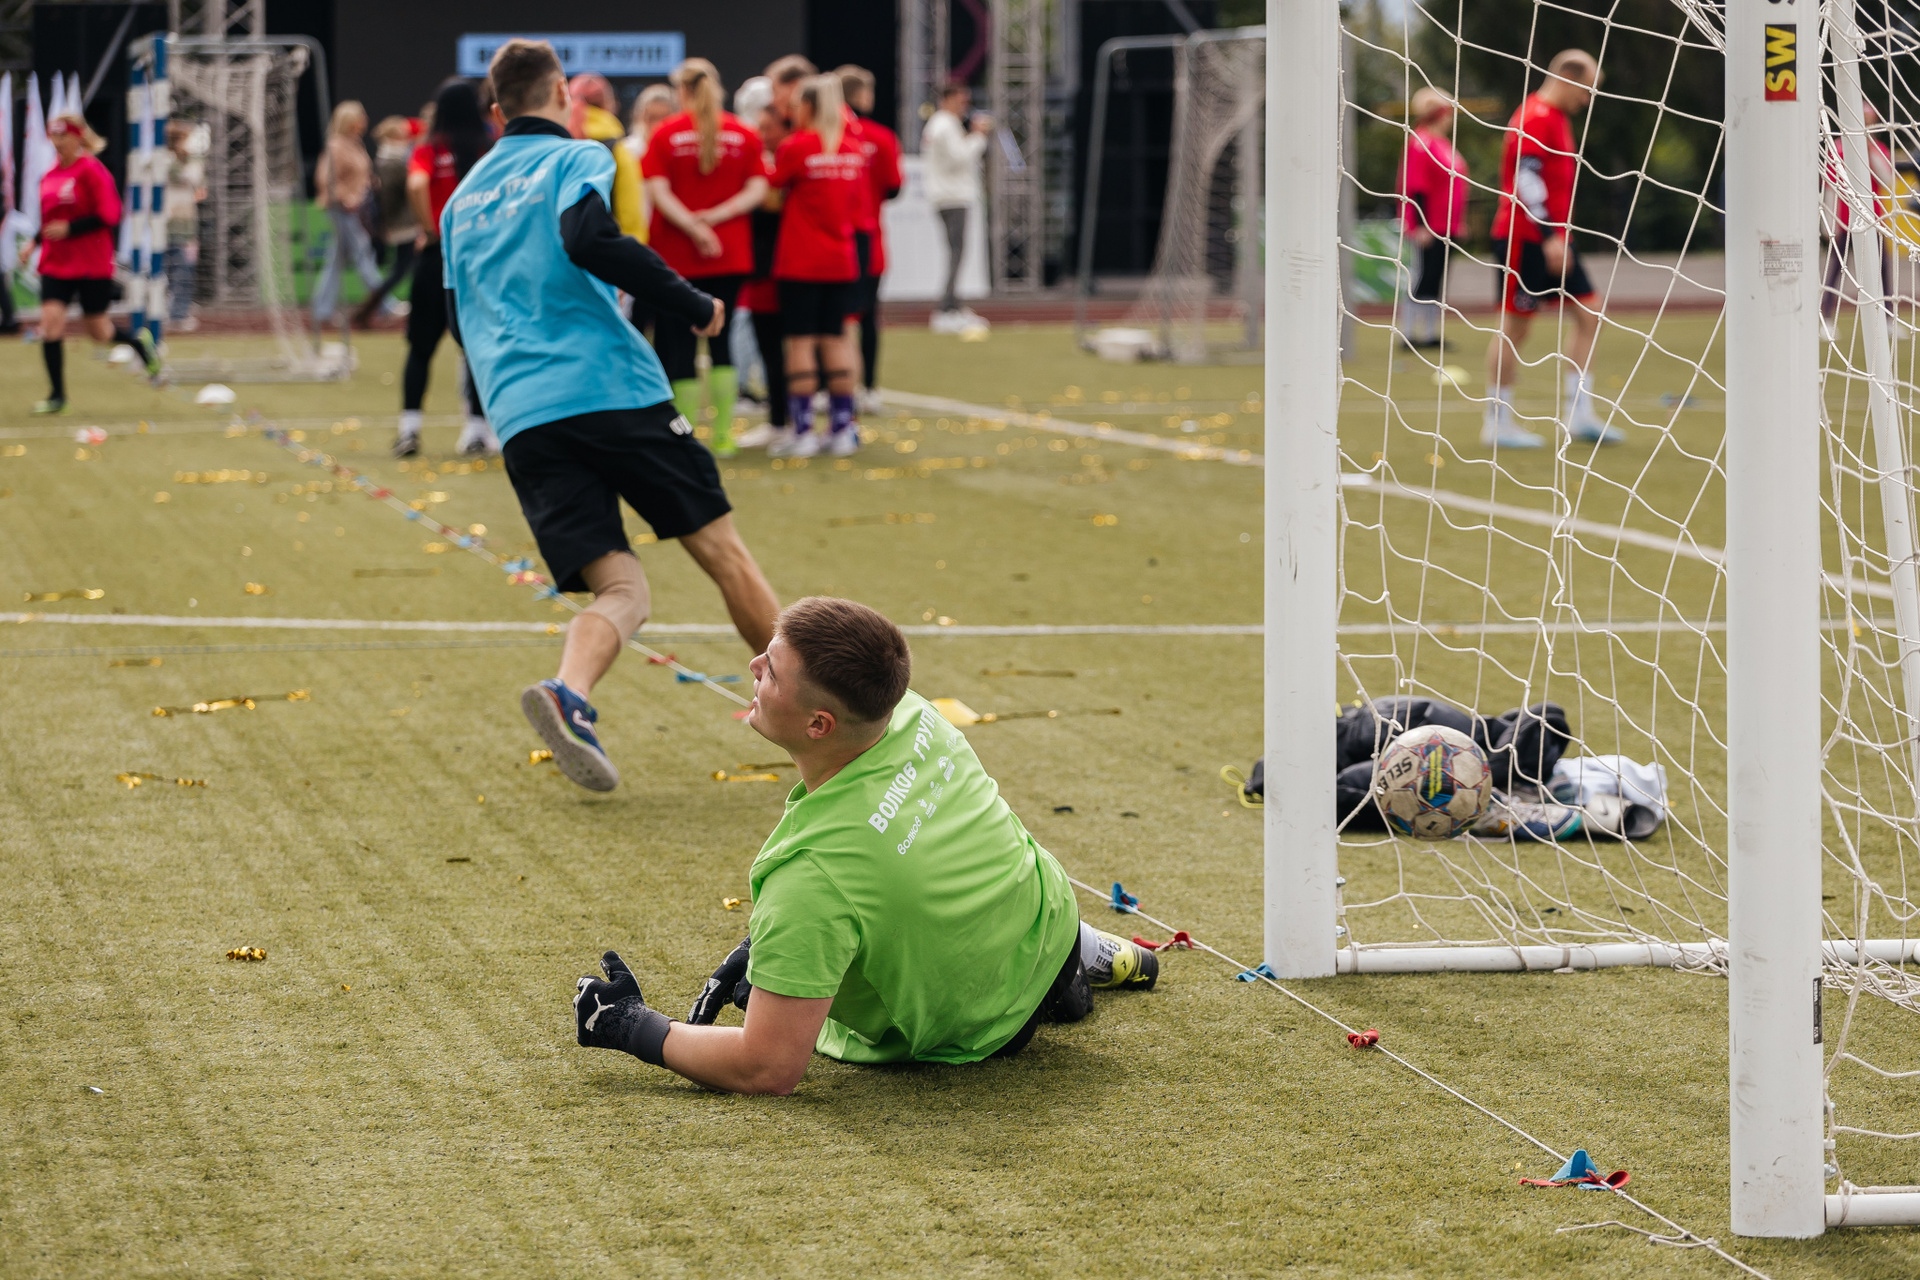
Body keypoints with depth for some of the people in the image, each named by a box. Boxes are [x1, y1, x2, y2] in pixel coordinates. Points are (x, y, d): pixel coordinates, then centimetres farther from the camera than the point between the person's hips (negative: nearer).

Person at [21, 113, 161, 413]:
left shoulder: (92, 171, -12)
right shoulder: (50, 176, 9)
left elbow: (109, 216, -16)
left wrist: (68, 229, -20)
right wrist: (34, 241, 7)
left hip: (92, 265, -5)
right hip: (56, 263, 5)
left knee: (98, 330, 6)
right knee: (51, 320, -11)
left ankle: (140, 343, 39)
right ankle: (56, 395, -4)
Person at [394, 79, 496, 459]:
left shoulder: (429, 150, -3)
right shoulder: (494, 147, 1)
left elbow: (416, 185, -21)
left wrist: (428, 230, -11)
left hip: (437, 253, -1)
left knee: (421, 345, 8)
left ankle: (410, 427, 2)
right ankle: (478, 428, 8)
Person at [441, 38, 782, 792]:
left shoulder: (462, 200, 22)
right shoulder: (576, 159, 4)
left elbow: (462, 322, 30)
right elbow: (587, 238, -17)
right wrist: (692, 306, -10)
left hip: (519, 419, 5)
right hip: (612, 387, -5)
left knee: (620, 590, -1)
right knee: (721, 550, 7)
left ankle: (570, 694, -32)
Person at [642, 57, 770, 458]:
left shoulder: (666, 134, -4)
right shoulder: (742, 134, 3)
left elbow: (657, 191, -12)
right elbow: (757, 189, -4)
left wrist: (693, 226, -14)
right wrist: (716, 216, -10)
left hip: (676, 256, -2)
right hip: (730, 255, 3)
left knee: (680, 344, 3)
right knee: (721, 338, 12)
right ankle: (724, 435, 7)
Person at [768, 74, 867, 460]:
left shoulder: (795, 148, -11)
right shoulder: (853, 150, 5)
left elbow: (771, 186, -4)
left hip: (800, 261, -5)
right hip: (842, 261, 5)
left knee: (800, 341, -1)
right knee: (835, 339, 10)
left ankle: (801, 431, -2)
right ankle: (842, 427, 10)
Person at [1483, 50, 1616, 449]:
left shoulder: (1558, 118, 18)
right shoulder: (1535, 119, -14)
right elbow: (1525, 180, -21)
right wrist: (1550, 235, -24)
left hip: (1553, 239, 10)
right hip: (1524, 238, -10)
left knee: (1588, 313, 4)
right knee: (1515, 325, -4)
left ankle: (1578, 415, 5)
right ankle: (1497, 424, 2)